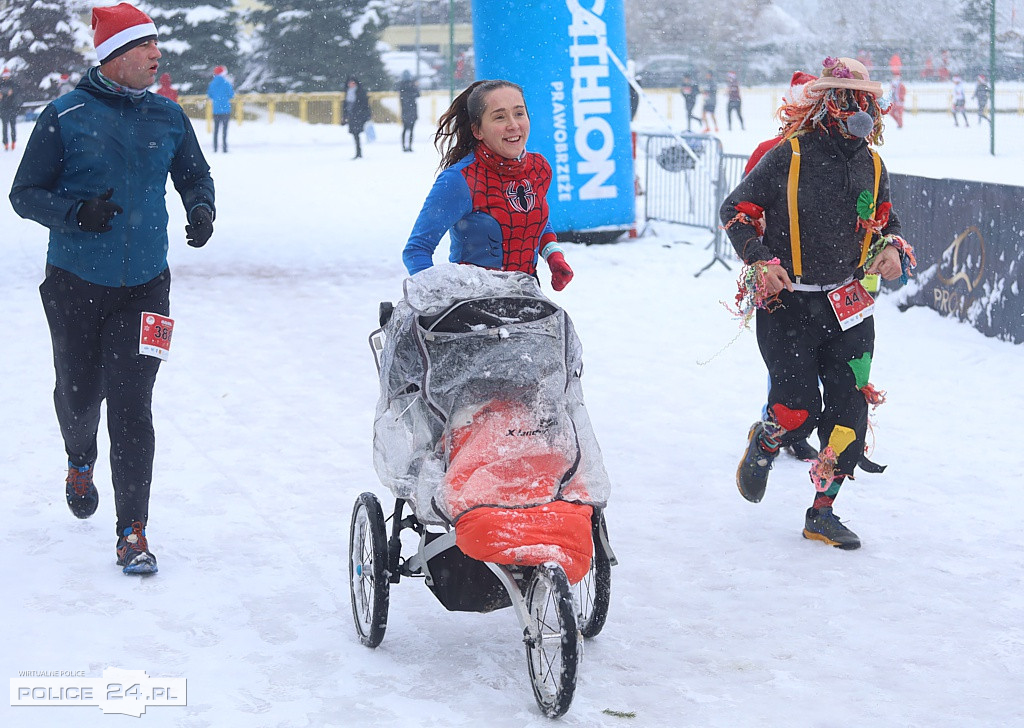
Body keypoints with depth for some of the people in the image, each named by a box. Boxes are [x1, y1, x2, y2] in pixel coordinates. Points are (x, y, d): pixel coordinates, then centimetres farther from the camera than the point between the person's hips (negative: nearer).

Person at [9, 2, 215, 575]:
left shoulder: (168, 117, 4)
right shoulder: (66, 116, -6)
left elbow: (195, 174, 20)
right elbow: (26, 194, -3)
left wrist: (202, 207, -2)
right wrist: (77, 212, -21)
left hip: (144, 285, 1)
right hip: (76, 284, -1)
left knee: (132, 405, -7)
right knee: (80, 392, 13)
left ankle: (134, 531, -3)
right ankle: (81, 462, 48)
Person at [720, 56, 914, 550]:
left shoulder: (871, 166, 7)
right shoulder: (788, 157, -9)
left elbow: (886, 222, 22)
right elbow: (735, 211, -3)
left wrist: (894, 250, 0)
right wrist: (762, 261, -14)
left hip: (847, 304, 5)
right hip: (786, 304, -5)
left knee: (850, 407, -2)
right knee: (798, 410, -10)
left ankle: (822, 513, 11)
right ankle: (762, 446, 27)